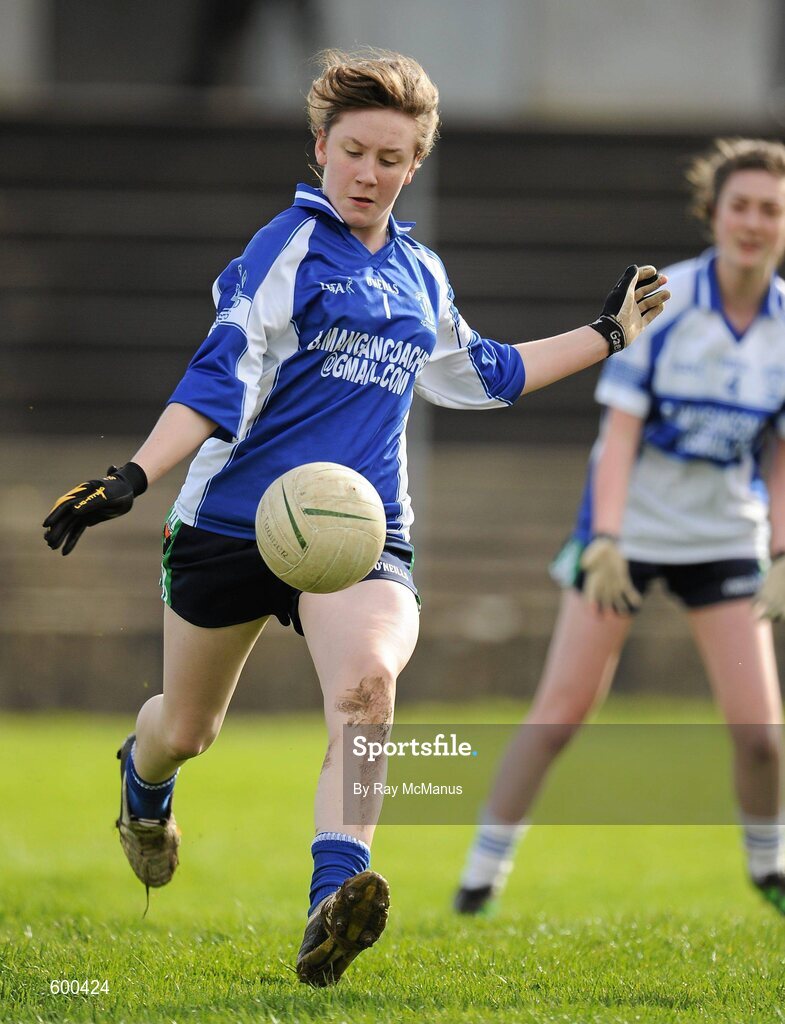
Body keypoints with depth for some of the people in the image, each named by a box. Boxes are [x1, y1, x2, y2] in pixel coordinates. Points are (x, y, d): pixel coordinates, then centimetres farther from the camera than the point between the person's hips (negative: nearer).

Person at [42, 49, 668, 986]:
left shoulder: (421, 276, 14)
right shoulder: (289, 247, -5)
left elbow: (478, 373, 32)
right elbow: (222, 378, -12)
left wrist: (605, 335, 35)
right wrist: (133, 478, -25)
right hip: (235, 523, -3)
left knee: (366, 682, -30)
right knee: (187, 729, 14)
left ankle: (334, 898, -42)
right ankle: (143, 777, 54)